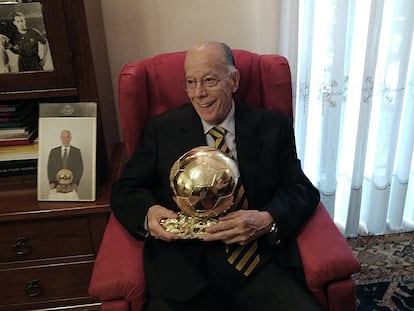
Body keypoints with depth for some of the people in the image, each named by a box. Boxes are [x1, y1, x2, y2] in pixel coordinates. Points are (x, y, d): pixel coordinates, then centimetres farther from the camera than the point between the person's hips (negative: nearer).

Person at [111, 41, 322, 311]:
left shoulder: (273, 126, 10)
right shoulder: (162, 129, 10)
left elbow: (303, 190, 5)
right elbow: (125, 189, 11)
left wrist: (268, 220, -16)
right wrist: (148, 213, -12)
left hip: (263, 267, 1)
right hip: (184, 270, 0)